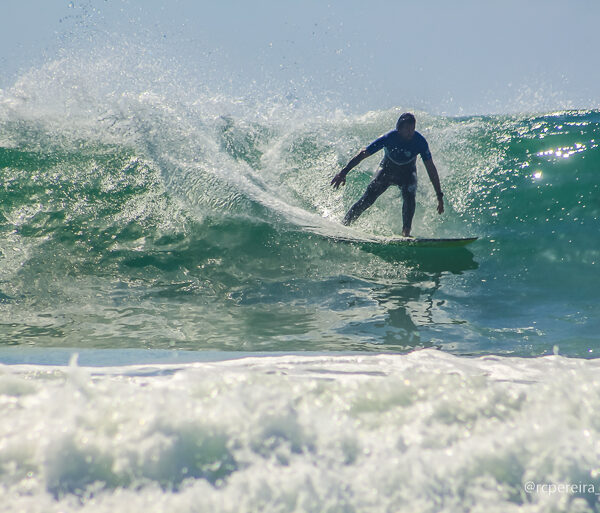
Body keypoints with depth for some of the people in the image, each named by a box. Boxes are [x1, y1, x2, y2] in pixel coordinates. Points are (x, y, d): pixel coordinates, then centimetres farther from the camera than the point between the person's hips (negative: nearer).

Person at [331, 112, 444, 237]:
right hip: (386, 170, 0)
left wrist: (439, 195, -24)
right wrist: (344, 172, -27)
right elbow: (363, 154, -22)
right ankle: (343, 225, -5)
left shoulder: (420, 141, -26)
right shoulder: (389, 138, -28)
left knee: (409, 196, -29)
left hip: (407, 173, 1)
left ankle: (406, 232, -26)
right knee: (367, 199, -15)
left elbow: (431, 169, -21)